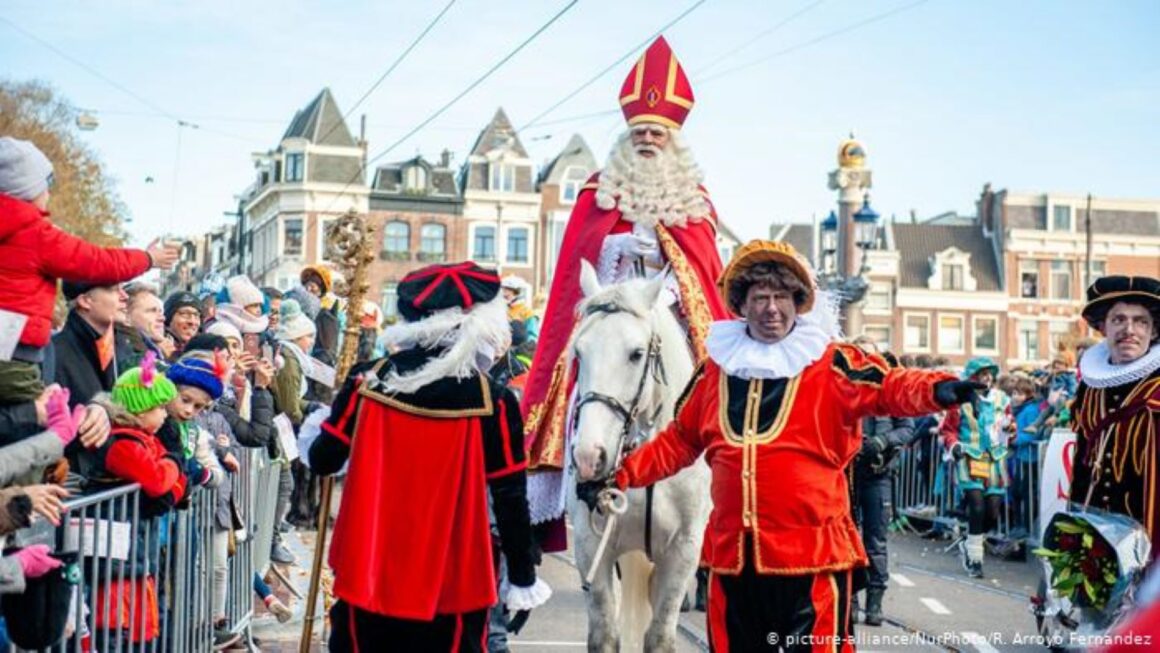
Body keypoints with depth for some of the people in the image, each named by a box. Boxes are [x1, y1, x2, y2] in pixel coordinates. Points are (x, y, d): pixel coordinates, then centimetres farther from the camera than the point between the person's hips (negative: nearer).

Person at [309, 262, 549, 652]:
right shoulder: (491, 402, -13)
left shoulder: (370, 381, -6)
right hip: (451, 584, -2)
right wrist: (523, 579, 3)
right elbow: (510, 498, -8)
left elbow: (323, 461, 2)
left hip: (369, 574, 3)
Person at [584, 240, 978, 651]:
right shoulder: (716, 369, 10)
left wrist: (936, 390, -38)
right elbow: (677, 442, 17)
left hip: (812, 555, -4)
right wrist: (620, 475, 10)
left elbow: (887, 387, -18)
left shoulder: (831, 365, -3)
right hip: (733, 554, 4)